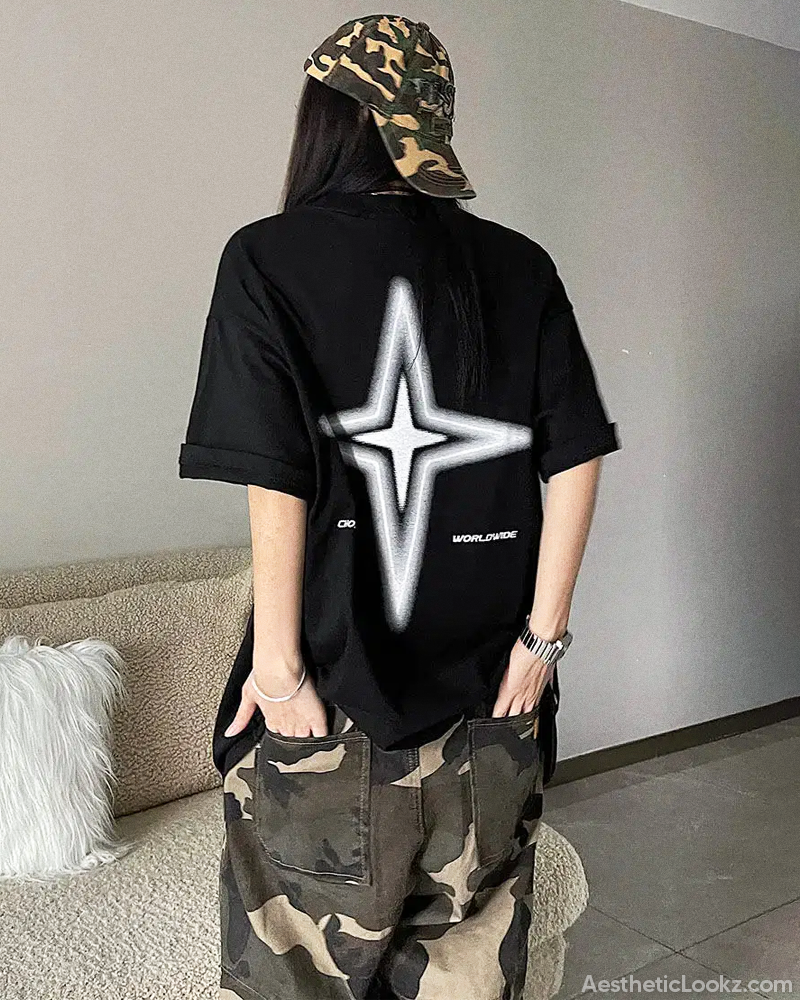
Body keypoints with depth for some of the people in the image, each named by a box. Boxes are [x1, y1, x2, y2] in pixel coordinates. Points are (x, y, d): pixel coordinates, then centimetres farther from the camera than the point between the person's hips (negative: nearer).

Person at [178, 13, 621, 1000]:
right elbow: (576, 458, -2)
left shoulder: (267, 259, -8)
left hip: (335, 685, -3)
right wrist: (543, 634, 2)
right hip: (488, 685, 4)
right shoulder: (518, 267, 2)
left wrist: (277, 660, -8)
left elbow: (276, 478, -15)